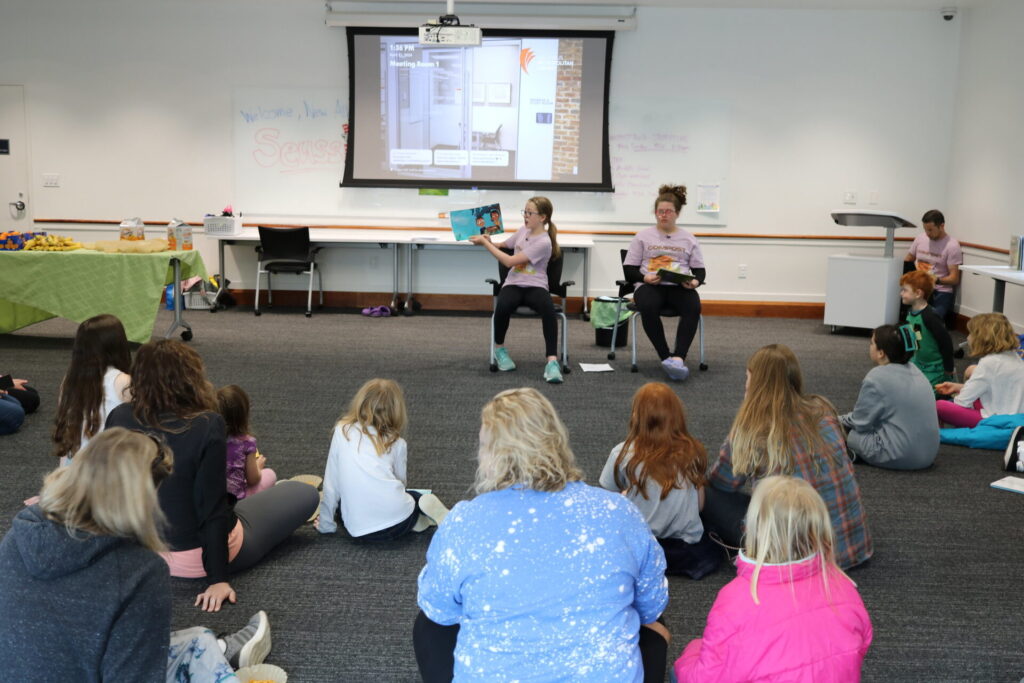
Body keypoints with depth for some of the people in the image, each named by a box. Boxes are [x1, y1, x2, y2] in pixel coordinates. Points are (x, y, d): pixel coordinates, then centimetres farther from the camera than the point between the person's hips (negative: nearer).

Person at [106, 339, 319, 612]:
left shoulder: (118, 418, -12)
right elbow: (212, 507, -25)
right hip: (199, 555, -6)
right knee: (306, 493, 14)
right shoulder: (207, 426, -27)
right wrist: (218, 579, -18)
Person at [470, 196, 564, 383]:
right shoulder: (523, 230, 9)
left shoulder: (543, 242, -14)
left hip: (535, 286, -4)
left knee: (549, 310, -38)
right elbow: (503, 247, 25)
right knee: (502, 306, -32)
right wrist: (489, 241, 2)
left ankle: (552, 361, -37)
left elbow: (509, 261, -17)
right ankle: (499, 348, -5)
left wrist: (485, 243, -11)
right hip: (513, 284, 4)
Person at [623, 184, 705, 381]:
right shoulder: (643, 236, 13)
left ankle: (678, 358, -42)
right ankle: (666, 357, -31)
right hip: (650, 285, -1)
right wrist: (645, 277, -14)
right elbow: (629, 269, 8)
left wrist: (695, 281, -11)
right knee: (648, 307, -38)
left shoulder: (688, 238, 17)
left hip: (679, 286, 1)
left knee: (693, 307, -34)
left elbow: (700, 270, 13)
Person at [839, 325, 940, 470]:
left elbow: (860, 422, -8)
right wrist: (849, 417, 18)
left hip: (898, 457, -8)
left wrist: (840, 419, 12)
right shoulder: (914, 370, 9)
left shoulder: (876, 378, -15)